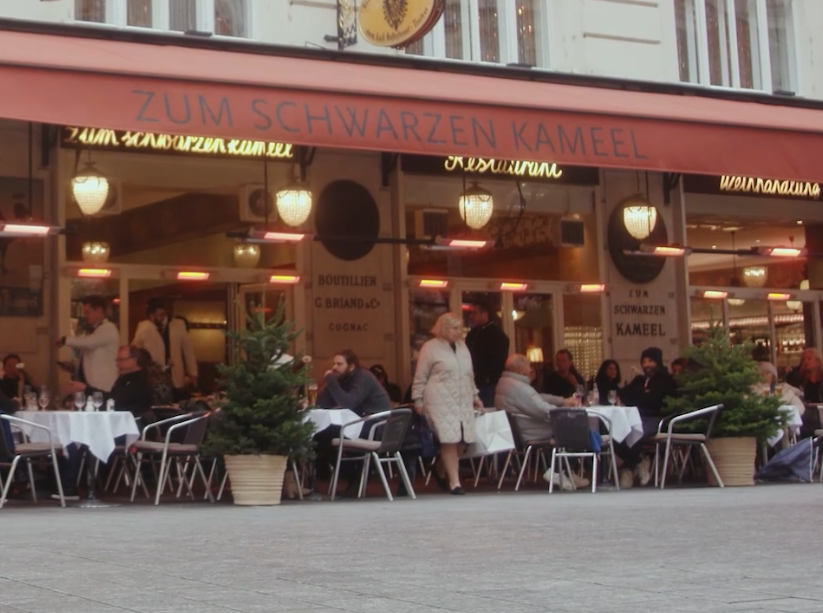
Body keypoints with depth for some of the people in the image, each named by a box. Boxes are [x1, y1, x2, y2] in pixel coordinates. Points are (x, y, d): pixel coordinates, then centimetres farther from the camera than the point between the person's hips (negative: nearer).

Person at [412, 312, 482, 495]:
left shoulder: (462, 346, 16)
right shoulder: (430, 348, -2)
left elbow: (469, 375, 24)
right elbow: (420, 377, -1)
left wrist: (475, 395, 22)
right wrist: (418, 400, -4)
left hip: (462, 401, 6)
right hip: (441, 402, -6)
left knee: (458, 440, -1)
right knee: (449, 440, -13)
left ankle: (442, 472, 18)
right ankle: (454, 481, -9)